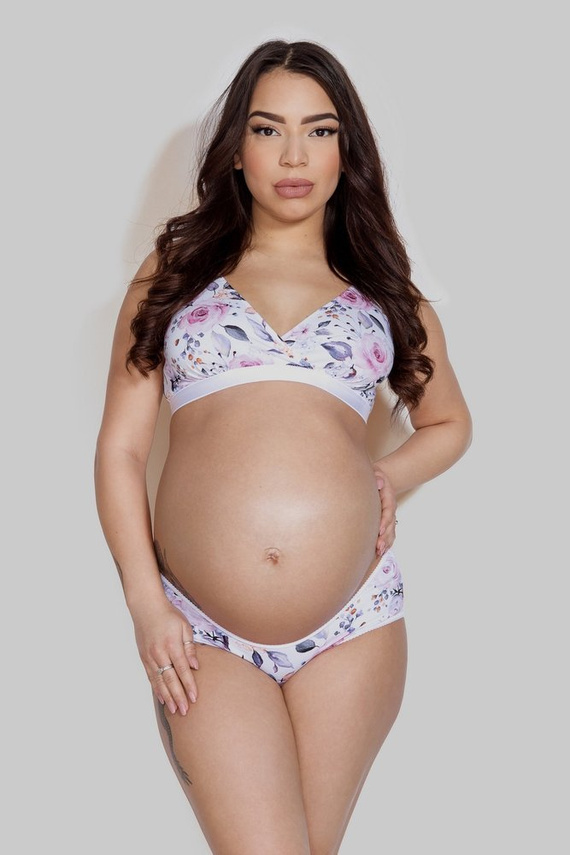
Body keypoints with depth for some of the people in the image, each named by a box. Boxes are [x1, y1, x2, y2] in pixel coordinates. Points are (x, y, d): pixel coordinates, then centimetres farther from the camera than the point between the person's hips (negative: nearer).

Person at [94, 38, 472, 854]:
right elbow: (120, 449, 6)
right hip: (203, 633, -1)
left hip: (353, 623, 2)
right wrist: (146, 602, -5)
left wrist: (394, 474, 4)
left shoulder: (385, 290, 14)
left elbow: (449, 422, 26)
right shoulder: (173, 271, 10)